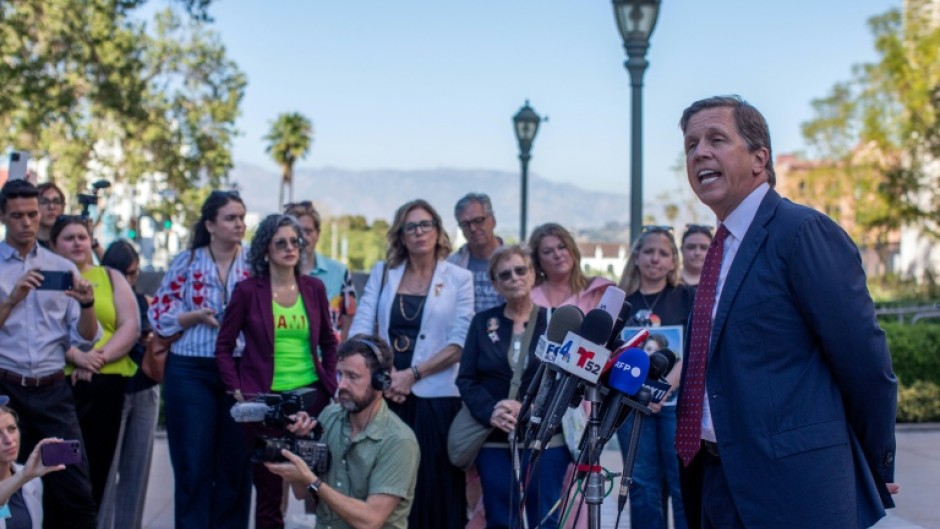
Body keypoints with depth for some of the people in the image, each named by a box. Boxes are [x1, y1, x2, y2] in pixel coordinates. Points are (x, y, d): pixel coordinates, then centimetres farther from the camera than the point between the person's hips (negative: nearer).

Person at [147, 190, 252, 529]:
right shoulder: (186, 261, 3)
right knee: (193, 465, 1)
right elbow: (159, 315, 1)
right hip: (191, 371, -1)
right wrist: (197, 316, -13)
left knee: (236, 463, 6)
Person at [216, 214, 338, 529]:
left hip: (312, 395, 3)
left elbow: (329, 341, 16)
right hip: (265, 398, -2)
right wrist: (236, 390, -7)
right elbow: (224, 346, 1)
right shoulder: (248, 290, -3)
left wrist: (331, 382, 6)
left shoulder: (314, 288, 7)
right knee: (268, 484, 6)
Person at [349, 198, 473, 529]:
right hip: (384, 396, 2)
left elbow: (459, 344, -5)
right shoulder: (382, 273, 11)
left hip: (435, 398, -2)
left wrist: (412, 374, -13)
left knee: (434, 487, 1)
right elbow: (359, 330, 3)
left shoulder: (459, 279, 2)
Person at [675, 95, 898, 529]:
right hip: (719, 481, 8)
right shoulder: (724, 247, 14)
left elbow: (865, 361, -12)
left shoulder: (804, 232, -12)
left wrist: (875, 472, -3)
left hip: (790, 492, -8)